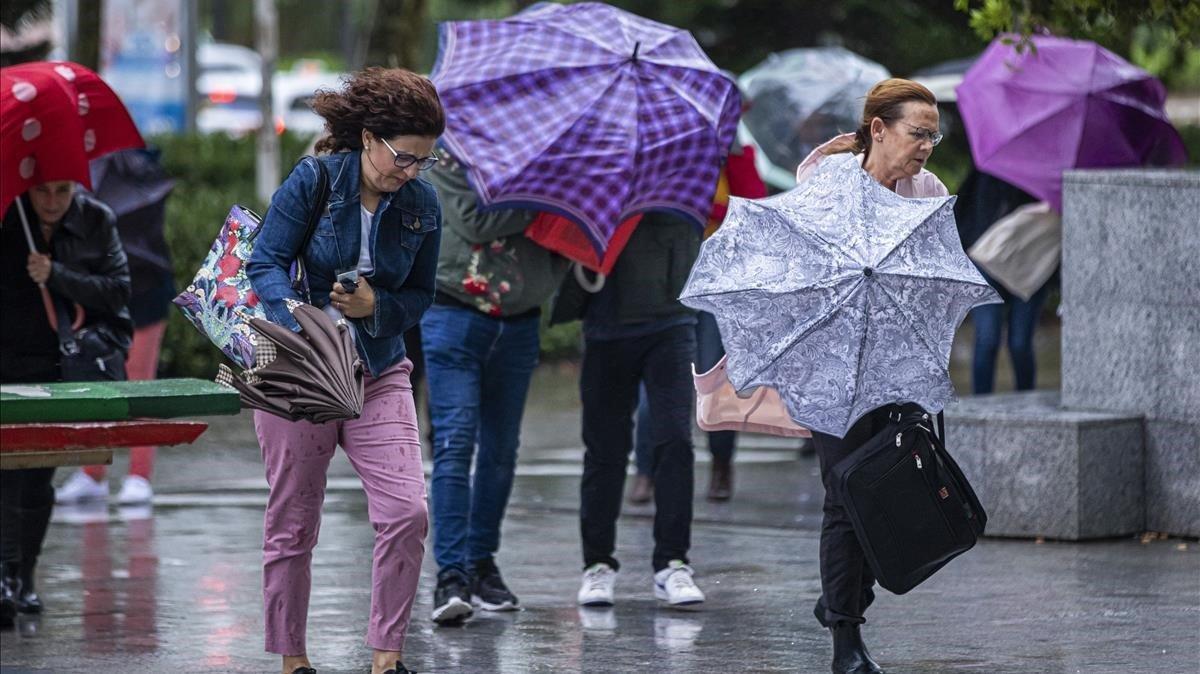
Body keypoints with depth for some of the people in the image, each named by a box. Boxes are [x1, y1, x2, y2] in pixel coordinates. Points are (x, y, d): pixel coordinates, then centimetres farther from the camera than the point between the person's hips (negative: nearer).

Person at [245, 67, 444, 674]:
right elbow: (265, 264, -13)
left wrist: (376, 307, -14)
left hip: (379, 373, 3)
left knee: (406, 513, -13)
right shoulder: (312, 181, -9)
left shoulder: (421, 204, 1)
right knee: (292, 525, 4)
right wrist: (304, 327, -30)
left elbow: (421, 295, 8)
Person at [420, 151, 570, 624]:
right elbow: (474, 220, -15)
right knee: (455, 443, -13)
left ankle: (482, 564, 21)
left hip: (519, 325, 5)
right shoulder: (448, 161, 1)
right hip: (454, 315, -5)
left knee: (501, 449, 10)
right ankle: (451, 573, -17)